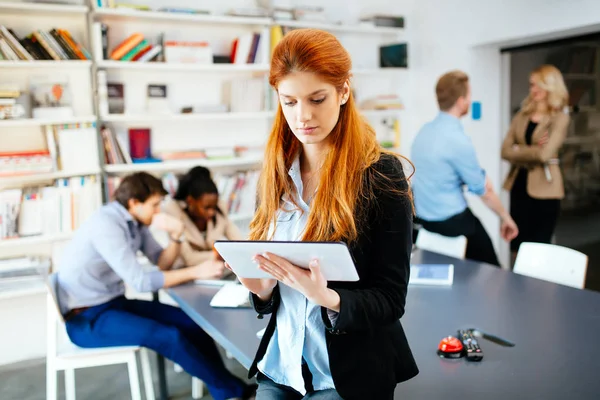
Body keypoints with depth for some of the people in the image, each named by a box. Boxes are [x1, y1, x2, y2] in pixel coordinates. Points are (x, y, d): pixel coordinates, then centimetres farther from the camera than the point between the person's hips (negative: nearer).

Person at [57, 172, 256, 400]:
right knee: (169, 336, -23)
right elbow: (141, 282, -28)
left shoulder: (135, 221, 3)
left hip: (114, 303, 9)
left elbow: (161, 263, 7)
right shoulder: (106, 225, -24)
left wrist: (175, 237, -13)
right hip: (86, 318, -9)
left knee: (191, 322, -4)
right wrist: (197, 272, -26)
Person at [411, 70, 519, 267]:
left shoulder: (425, 130, 3)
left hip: (425, 217, 8)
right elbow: (482, 190, -11)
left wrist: (481, 177, 7)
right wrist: (505, 217, 3)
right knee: (489, 269, 7)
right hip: (451, 221, -8)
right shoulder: (458, 140, -21)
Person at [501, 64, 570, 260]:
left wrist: (518, 151, -5)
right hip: (519, 185, 5)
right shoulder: (522, 115, 10)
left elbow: (545, 154, -18)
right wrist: (532, 151, -13)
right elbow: (505, 151, -1)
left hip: (543, 188, -5)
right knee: (517, 248, 10)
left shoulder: (560, 118, -4)